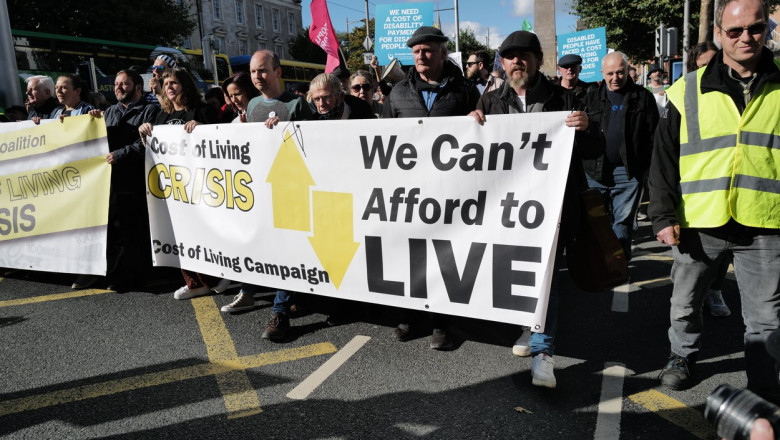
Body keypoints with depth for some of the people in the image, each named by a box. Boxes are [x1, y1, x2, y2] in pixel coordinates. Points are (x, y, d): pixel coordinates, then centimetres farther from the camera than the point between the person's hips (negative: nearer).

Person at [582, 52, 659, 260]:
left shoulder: (642, 97, 6)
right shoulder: (591, 97, 10)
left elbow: (653, 134, 4)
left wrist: (648, 166, -4)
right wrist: (583, 162, 2)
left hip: (628, 171, -1)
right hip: (596, 170, 2)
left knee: (623, 221, 1)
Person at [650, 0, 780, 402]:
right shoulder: (689, 91, 1)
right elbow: (664, 158, 1)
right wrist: (663, 215, -5)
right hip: (698, 221, 0)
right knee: (685, 302, 16)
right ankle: (683, 355, 39)